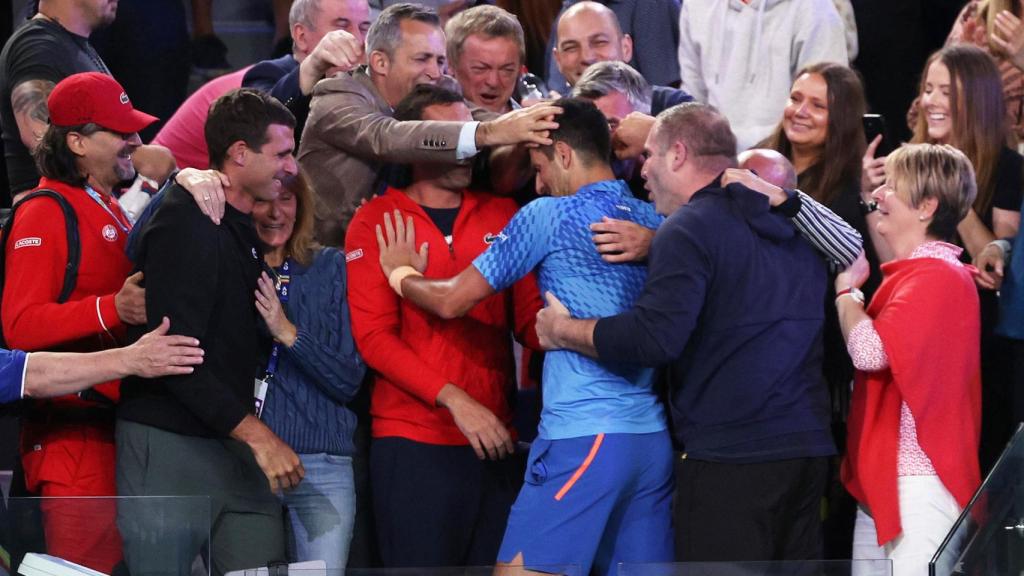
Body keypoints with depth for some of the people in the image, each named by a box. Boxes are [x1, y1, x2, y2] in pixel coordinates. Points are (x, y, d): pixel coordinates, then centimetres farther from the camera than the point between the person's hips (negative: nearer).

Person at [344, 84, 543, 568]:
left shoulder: (503, 216, 11)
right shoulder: (377, 221, 1)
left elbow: (528, 318, 9)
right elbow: (374, 337, -6)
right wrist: (454, 399, -16)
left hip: (494, 442, 4)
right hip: (413, 443, -4)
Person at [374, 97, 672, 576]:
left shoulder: (550, 216, -4)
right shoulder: (655, 223, 13)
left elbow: (452, 300, 0)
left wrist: (402, 273, 19)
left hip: (582, 436, -7)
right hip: (654, 441, 7)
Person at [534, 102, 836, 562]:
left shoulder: (691, 228, -9)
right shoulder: (794, 228, 17)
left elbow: (653, 339, -19)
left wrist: (563, 330, -2)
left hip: (729, 456, -8)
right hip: (807, 447, 8)